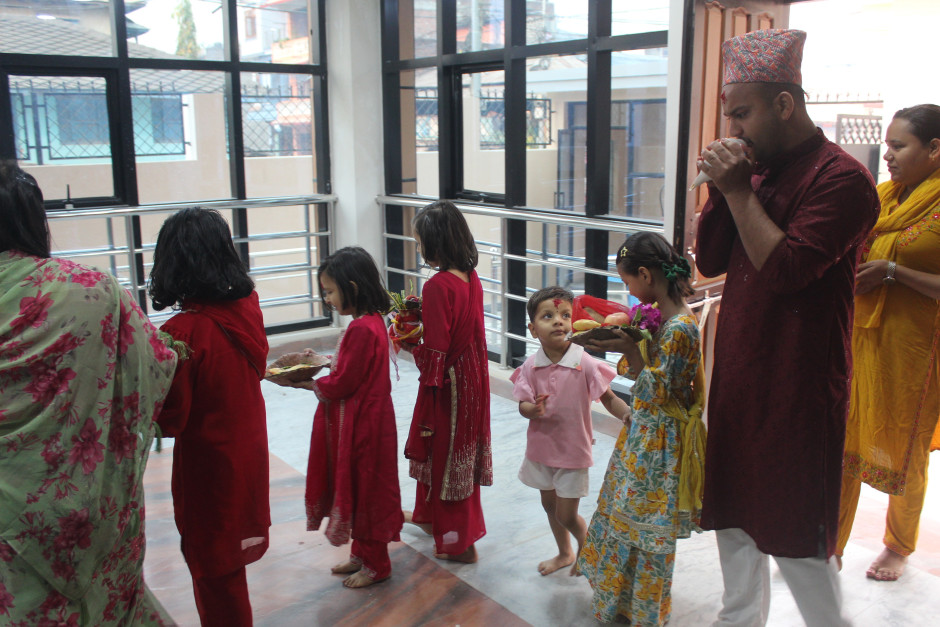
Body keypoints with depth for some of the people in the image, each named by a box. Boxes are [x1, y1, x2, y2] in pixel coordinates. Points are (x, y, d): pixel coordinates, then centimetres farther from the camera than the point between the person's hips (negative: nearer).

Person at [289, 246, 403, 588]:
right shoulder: (372, 320, 7)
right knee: (357, 489, 20)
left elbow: (342, 384, -21)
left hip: (362, 426, -10)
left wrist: (305, 382, -10)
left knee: (364, 489, 5)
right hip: (360, 421, 10)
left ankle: (375, 564, 22)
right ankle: (363, 554, 35)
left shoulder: (361, 329, -24)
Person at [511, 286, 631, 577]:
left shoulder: (584, 364, -18)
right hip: (541, 447, 4)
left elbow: (609, 398, -14)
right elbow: (523, 404, -7)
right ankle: (565, 553, 48)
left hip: (573, 450, -4)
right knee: (549, 504, 22)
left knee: (566, 515, 3)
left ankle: (586, 546, 36)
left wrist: (630, 415, -32)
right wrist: (532, 409, -29)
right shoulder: (531, 366, -9)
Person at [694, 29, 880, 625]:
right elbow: (710, 260, 8)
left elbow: (786, 268, -25)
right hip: (738, 372, 8)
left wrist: (739, 192, -18)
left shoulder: (841, 178, -14)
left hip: (796, 383, -8)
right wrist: (720, 189, -5)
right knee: (734, 509, 18)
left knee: (796, 531, 2)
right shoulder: (758, 171, 11)